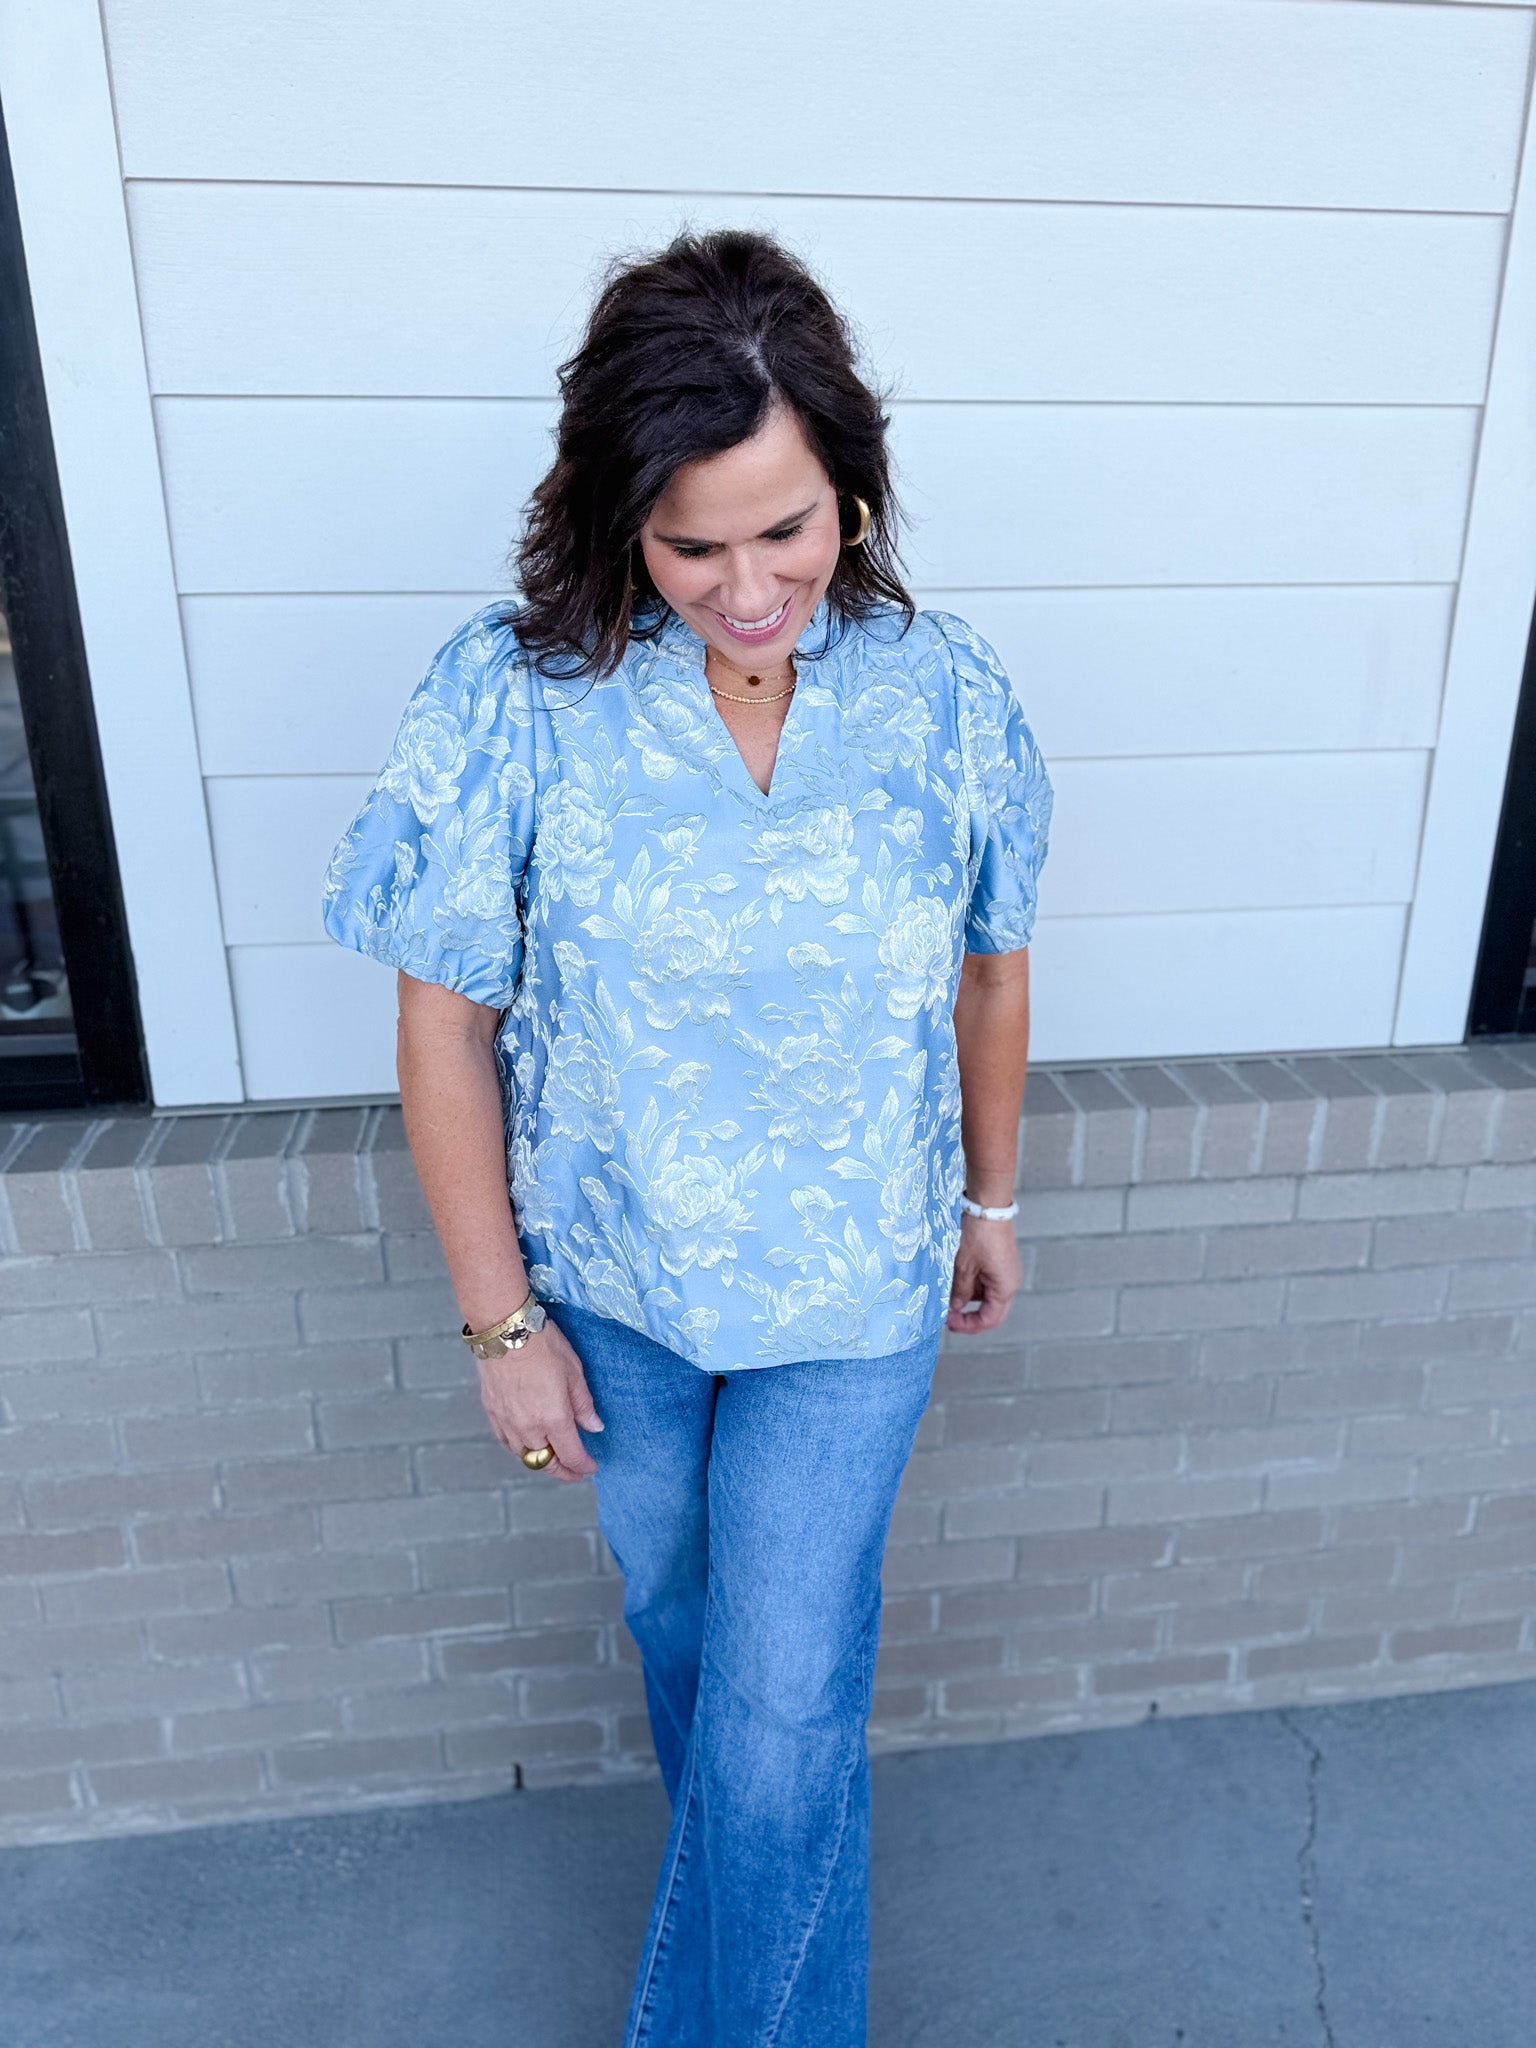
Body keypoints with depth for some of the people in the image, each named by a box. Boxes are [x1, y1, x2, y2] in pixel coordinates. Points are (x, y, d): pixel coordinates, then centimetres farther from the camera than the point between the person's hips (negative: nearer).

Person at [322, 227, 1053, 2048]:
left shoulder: (943, 694, -13)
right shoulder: (511, 700, -19)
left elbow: (989, 968, 1)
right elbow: (446, 1027, -12)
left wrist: (992, 1197, 10)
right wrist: (504, 1319, -8)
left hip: (856, 1292, 0)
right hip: (611, 1283, 1)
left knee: (788, 1706, 9)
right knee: (673, 1604, 27)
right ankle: (737, 1842, 61)